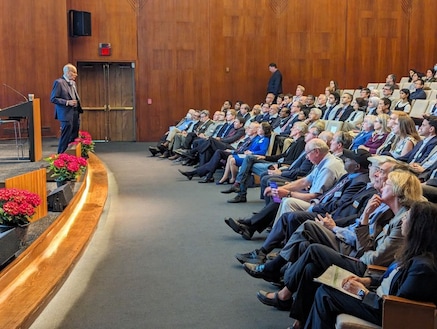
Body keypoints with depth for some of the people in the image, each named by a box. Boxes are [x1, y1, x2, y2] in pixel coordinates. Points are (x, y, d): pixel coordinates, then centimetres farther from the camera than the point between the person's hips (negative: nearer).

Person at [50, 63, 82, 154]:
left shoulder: (73, 83, 15)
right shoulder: (59, 82, -10)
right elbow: (53, 99, -13)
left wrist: (77, 101, 9)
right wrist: (67, 102, -20)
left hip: (75, 114, 8)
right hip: (66, 115, -8)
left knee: (74, 137, 10)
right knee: (66, 138, -5)